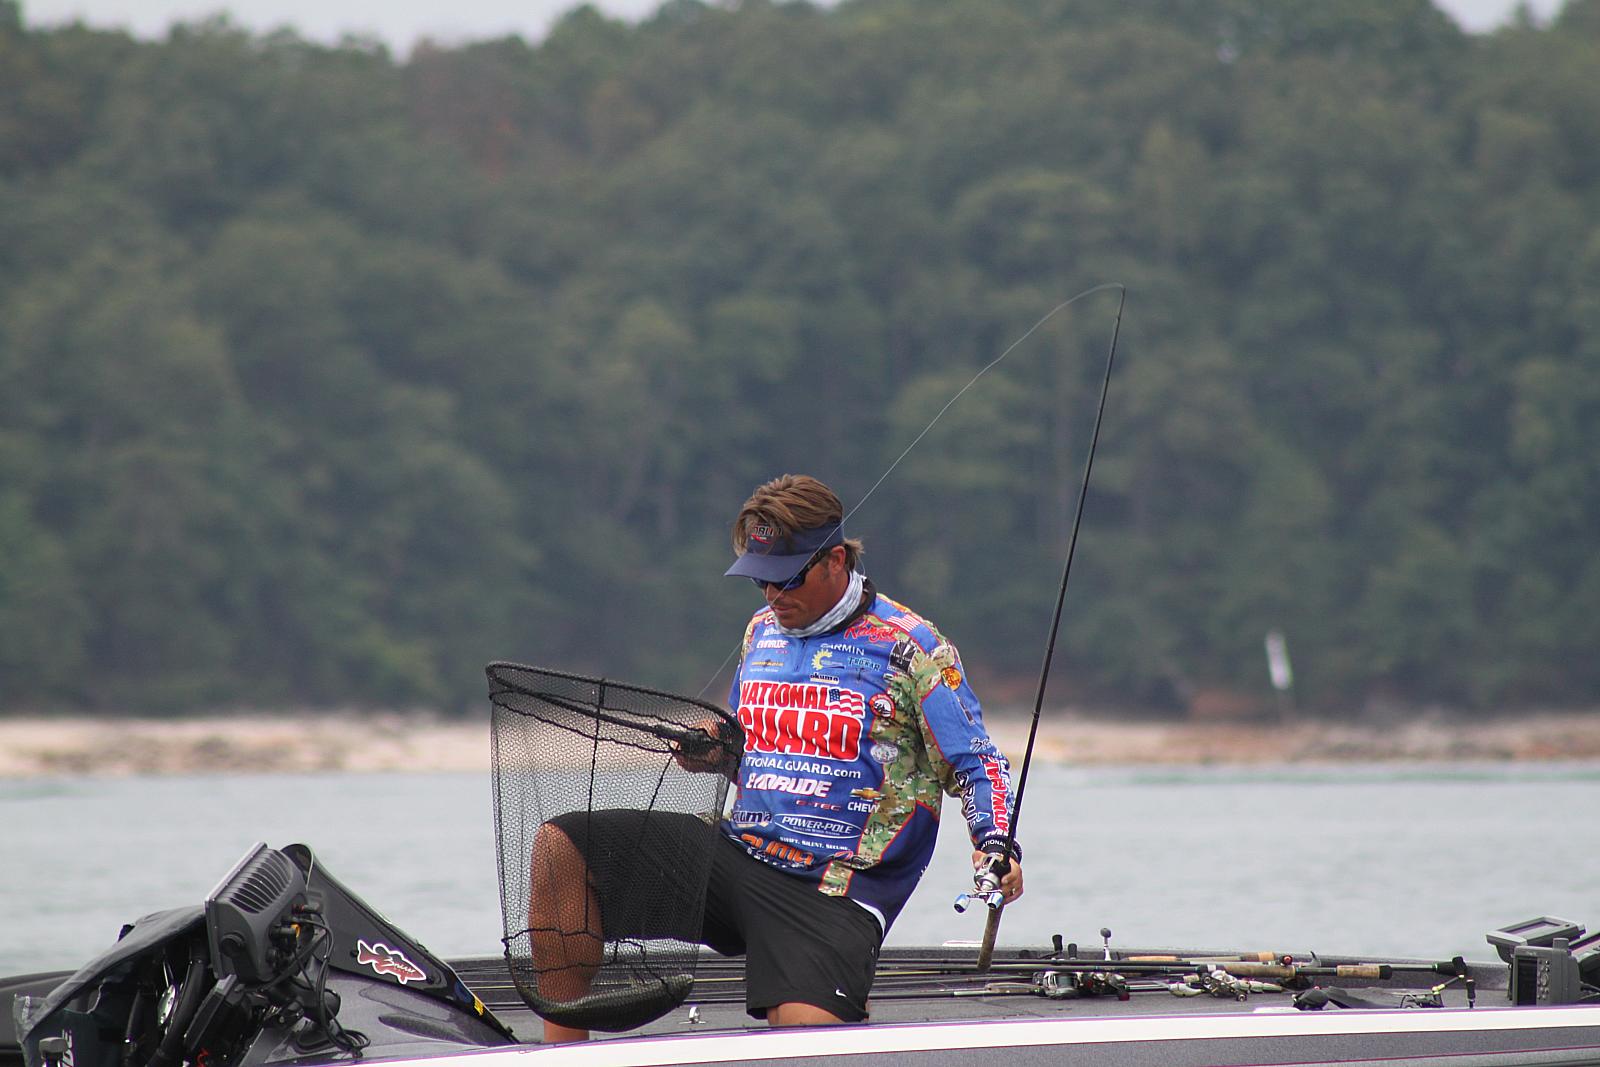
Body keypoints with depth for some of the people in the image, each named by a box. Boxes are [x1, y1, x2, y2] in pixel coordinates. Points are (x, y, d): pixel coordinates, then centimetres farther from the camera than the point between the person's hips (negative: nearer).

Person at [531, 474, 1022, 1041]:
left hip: (832, 894, -6)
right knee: (560, 845, -9)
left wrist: (996, 845, -22)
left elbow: (976, 764, -3)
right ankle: (562, 1050, -4)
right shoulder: (762, 632, 14)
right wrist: (716, 757, 4)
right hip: (736, 856, 6)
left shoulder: (908, 648, -5)